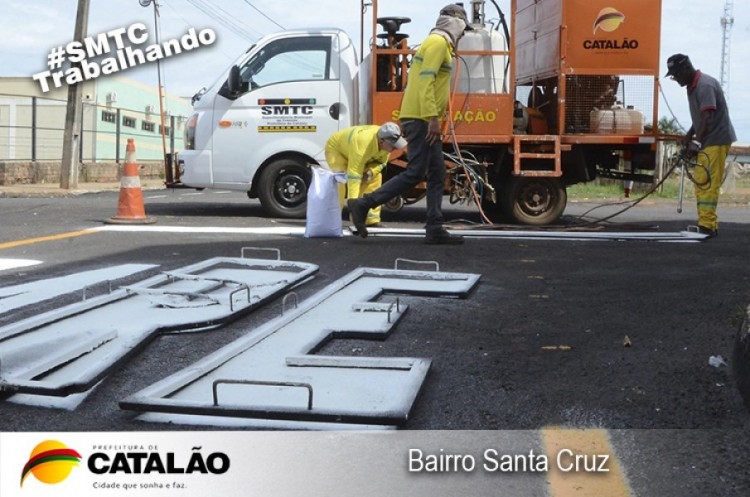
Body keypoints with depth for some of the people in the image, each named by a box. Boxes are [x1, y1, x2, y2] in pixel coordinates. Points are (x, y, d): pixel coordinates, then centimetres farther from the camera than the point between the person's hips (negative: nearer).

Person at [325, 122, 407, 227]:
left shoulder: (387, 140, -24)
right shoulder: (362, 143, -46)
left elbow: (382, 161, -7)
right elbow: (353, 175, -49)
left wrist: (371, 172, -29)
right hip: (336, 148, -7)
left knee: (375, 177, -5)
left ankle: (371, 220, -2)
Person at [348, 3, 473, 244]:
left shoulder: (436, 43, 23)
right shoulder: (438, 42, -8)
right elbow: (426, 81, -19)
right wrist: (432, 117, -24)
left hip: (423, 119, 11)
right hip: (422, 118, -11)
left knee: (437, 175, 7)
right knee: (414, 173, -12)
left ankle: (435, 229, 6)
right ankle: (363, 204, -11)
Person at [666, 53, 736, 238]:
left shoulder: (705, 85, -17)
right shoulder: (693, 87, 15)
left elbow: (708, 117, -25)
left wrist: (696, 141, -29)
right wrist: (689, 136, 15)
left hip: (716, 139, -11)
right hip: (707, 141, 11)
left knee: (708, 183, -14)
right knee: (702, 182, 14)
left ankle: (706, 226, -15)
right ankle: (708, 225, 20)